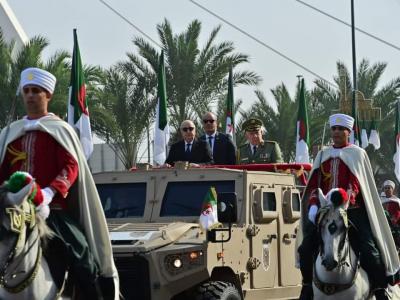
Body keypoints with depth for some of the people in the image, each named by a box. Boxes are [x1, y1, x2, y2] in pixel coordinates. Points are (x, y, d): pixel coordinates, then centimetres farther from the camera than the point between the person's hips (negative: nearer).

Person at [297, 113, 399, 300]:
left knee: (368, 249, -15)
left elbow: (355, 184, -9)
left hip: (352, 209, -4)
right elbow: (314, 184, 11)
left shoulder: (357, 153, 4)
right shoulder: (323, 155, 16)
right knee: (305, 248, -4)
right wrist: (313, 205, -7)